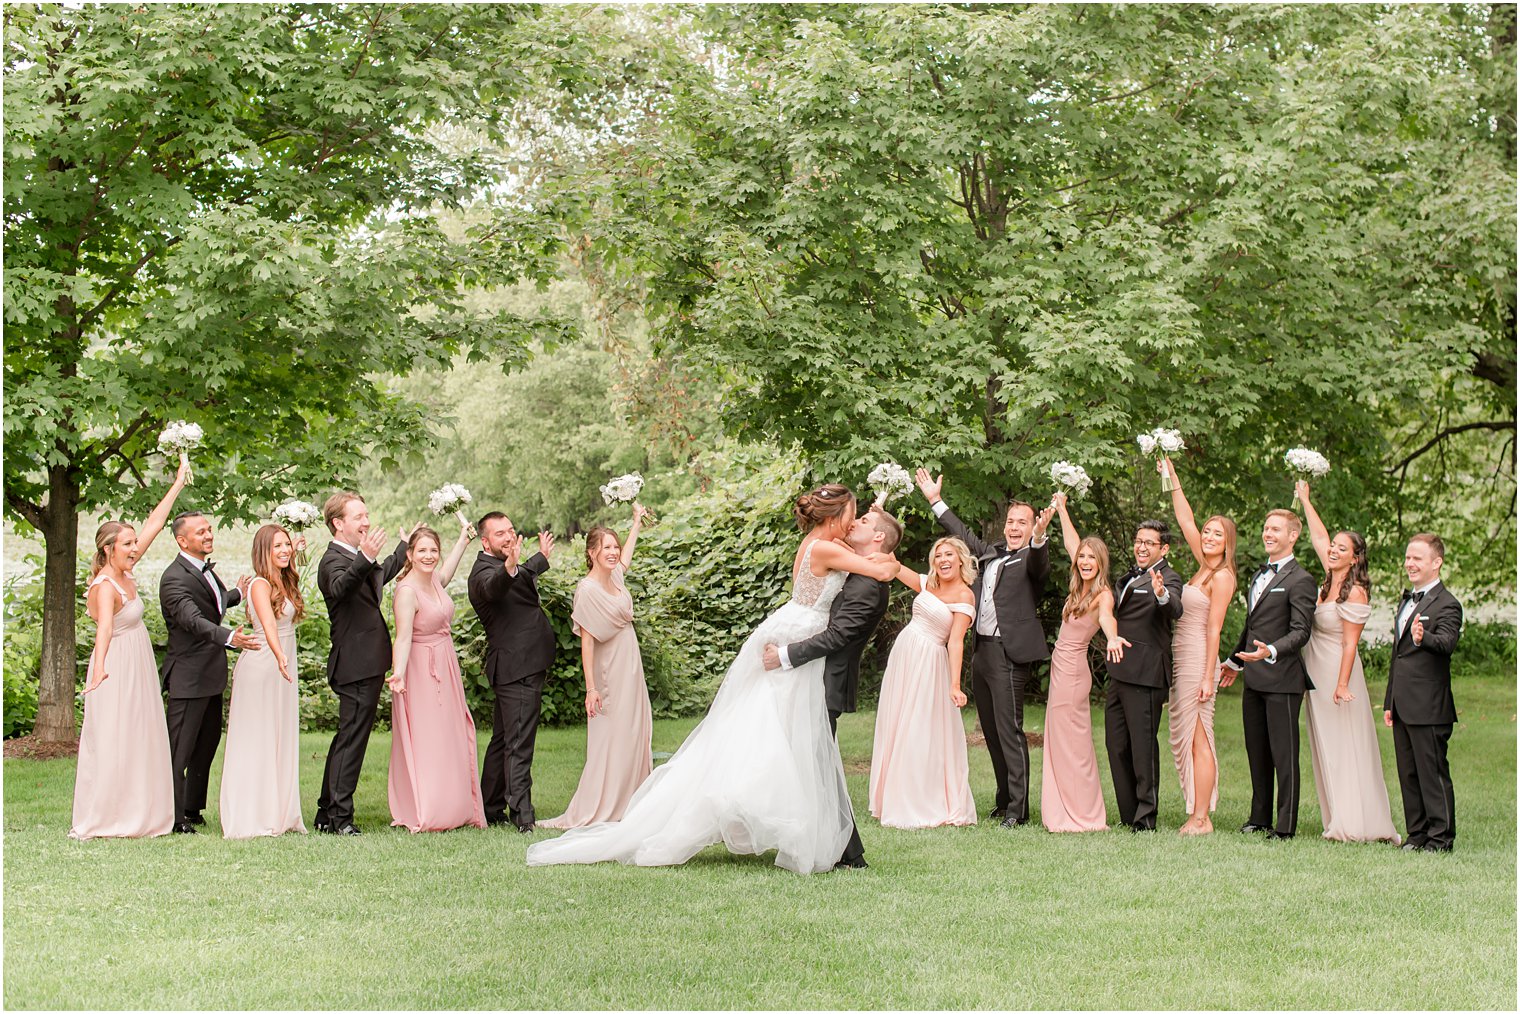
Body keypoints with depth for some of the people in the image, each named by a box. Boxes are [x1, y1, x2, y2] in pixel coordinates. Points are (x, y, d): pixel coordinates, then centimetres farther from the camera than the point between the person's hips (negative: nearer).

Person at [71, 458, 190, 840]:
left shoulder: (124, 573, 4)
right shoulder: (105, 586, -19)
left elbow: (154, 525, 9)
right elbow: (104, 627, -37)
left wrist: (178, 485, 12)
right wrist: (99, 668, -52)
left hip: (138, 671, 9)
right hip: (116, 670, -9)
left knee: (140, 742, 11)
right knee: (110, 744, -6)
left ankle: (137, 815, 16)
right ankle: (97, 821, -2)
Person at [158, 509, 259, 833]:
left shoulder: (206, 569, 11)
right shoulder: (175, 578, -20)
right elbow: (194, 620, -34)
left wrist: (237, 595, 45)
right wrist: (229, 637, -49)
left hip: (211, 676, 10)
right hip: (188, 677, -10)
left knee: (207, 745, 18)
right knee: (180, 749, -4)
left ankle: (192, 809, 30)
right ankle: (173, 817, 3)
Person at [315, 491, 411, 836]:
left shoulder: (355, 558, 18)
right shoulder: (334, 560, -15)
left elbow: (382, 574, 40)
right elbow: (339, 587, -39)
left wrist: (404, 545, 51)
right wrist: (365, 558, -55)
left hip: (365, 663, 11)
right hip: (358, 665, -11)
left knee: (347, 738, 15)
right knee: (352, 739, -8)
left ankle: (326, 813, 22)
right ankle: (340, 817, -5)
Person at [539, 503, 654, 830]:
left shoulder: (614, 576, 6)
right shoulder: (588, 589, -17)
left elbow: (625, 558, 33)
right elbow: (586, 641, -18)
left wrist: (636, 522, 39)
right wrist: (591, 688, -21)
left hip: (631, 671, 8)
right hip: (610, 675, -8)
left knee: (633, 738, 10)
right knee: (608, 742, -7)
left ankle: (624, 807, 17)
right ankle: (591, 813, -3)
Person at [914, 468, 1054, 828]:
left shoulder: (1031, 559, -4)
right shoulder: (990, 553, 17)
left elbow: (1039, 563, -27)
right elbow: (965, 535, 31)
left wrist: (1039, 535, -47)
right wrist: (936, 500, 35)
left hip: (1009, 653, -8)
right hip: (980, 650, 8)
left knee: (1009, 730, -9)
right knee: (991, 731, 13)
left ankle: (1018, 809, -5)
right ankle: (1004, 799, 24)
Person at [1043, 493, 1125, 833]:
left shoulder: (1102, 594, -14)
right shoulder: (1082, 587, 8)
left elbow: (1106, 617, -38)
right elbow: (1071, 543, 21)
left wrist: (1112, 637, -58)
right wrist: (1061, 509, 28)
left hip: (1072, 670, -9)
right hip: (1061, 666, 9)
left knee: (1071, 743, -5)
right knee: (1061, 742, 11)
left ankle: (1084, 817, 1)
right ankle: (1070, 812, 17)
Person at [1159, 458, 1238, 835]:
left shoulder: (1222, 577, -11)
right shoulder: (1204, 567, 12)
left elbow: (1214, 630, -14)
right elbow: (1185, 521, 17)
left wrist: (1208, 677, -16)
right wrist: (1172, 477, 17)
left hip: (1198, 659, -9)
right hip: (1182, 657, 9)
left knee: (1197, 738, -7)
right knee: (1186, 736, 9)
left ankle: (1201, 818, -4)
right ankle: (1198, 813, 12)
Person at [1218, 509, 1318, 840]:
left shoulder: (1300, 580, -10)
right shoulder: (1260, 575, 18)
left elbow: (1301, 631, -17)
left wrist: (1271, 651, -32)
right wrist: (1235, 661, 30)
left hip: (1282, 679, -9)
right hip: (1254, 679, 9)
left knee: (1283, 753, -3)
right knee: (1257, 752, 13)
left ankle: (1286, 825, 2)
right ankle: (1260, 817, 22)